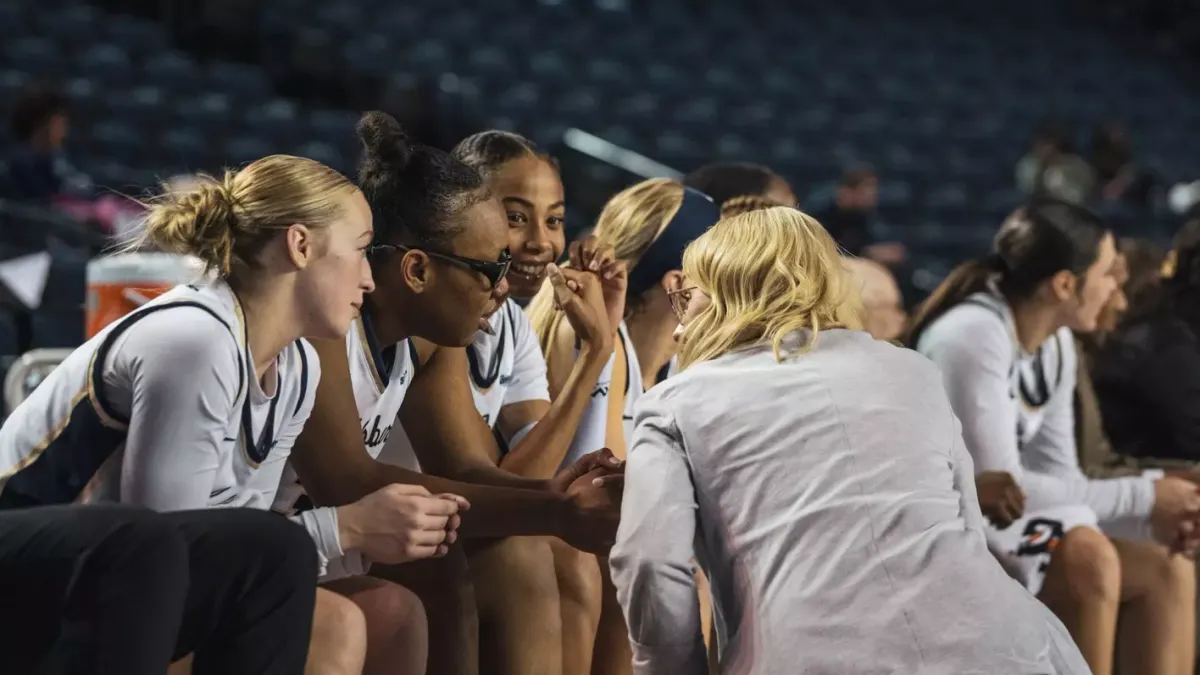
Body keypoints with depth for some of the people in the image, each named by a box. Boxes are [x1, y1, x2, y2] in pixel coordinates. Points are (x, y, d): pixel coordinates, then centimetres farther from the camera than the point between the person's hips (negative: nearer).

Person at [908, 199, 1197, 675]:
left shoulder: (1056, 342, 5)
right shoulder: (974, 337, -22)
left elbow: (1058, 476, 4)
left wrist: (1155, 515, -14)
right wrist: (1141, 499, -20)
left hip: (981, 515, 9)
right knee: (1087, 556, -28)